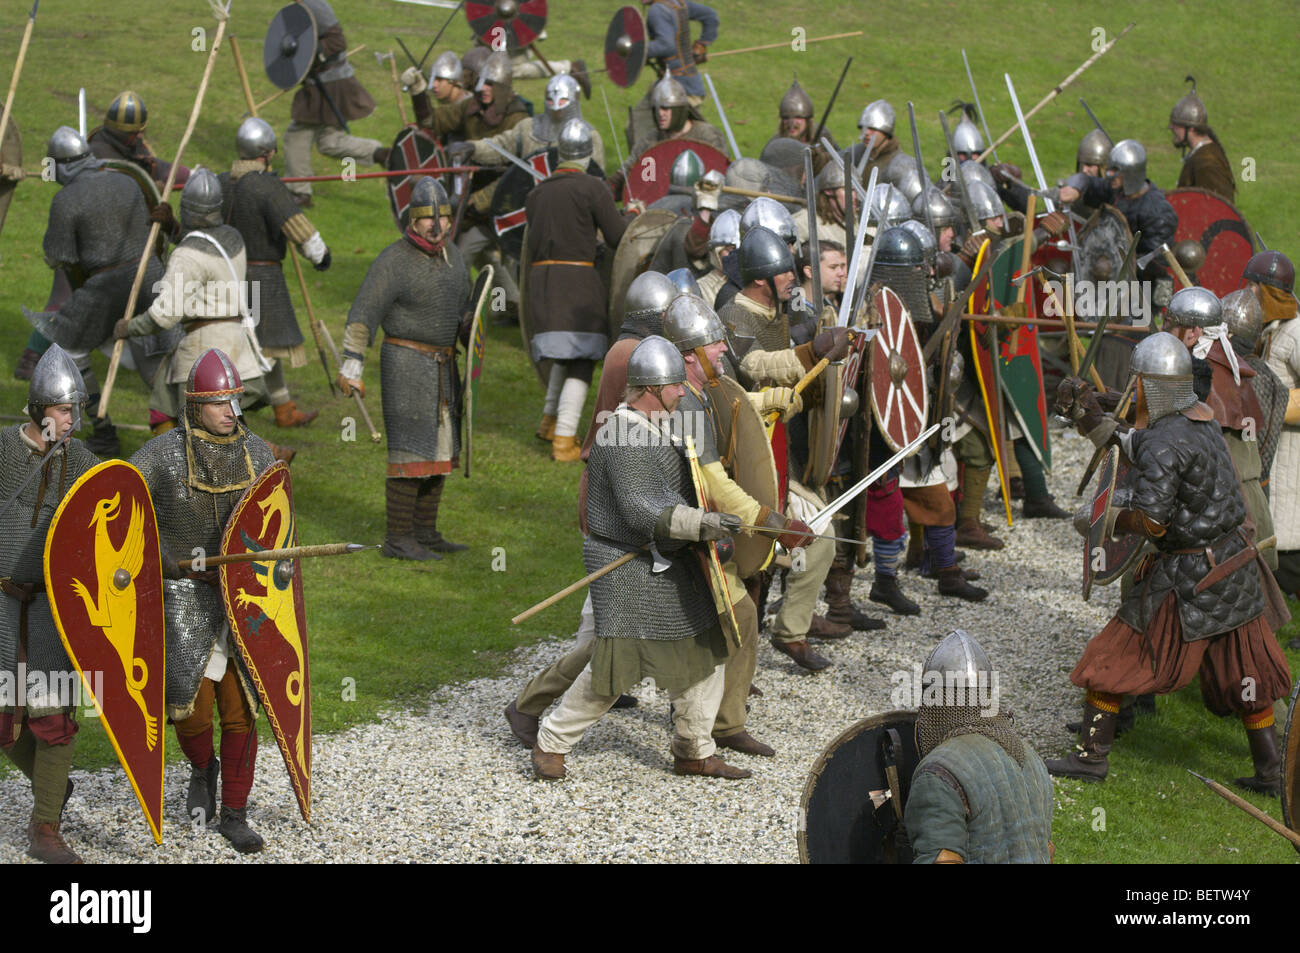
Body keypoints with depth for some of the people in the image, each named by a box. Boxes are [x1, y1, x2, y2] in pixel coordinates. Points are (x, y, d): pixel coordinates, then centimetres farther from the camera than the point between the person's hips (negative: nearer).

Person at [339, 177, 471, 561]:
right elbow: (363, 313, -19)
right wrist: (351, 367, -25)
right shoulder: (393, 261, -16)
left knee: (439, 451, 10)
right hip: (405, 366, -8)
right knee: (412, 453, -9)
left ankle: (425, 533, 18)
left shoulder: (450, 255, 7)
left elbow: (461, 308, 20)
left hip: (440, 367, 8)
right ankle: (398, 540, -3)